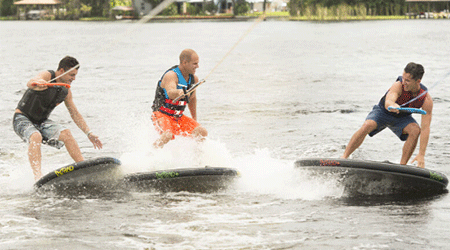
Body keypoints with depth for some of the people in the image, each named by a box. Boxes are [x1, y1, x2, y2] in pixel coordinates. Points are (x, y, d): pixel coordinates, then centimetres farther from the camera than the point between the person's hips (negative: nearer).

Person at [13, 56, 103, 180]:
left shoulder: (66, 91, 5)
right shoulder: (47, 76, -18)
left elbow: (75, 114, 14)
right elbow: (30, 83, -40)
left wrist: (89, 133, 7)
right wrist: (37, 84, -65)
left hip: (41, 121, 6)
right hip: (22, 119, -6)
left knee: (66, 134, -17)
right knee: (36, 137, -35)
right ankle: (37, 175, -48)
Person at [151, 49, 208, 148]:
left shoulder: (194, 79, 4)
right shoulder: (171, 75, -20)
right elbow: (170, 93, -42)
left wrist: (195, 121, 27)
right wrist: (179, 92, -65)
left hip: (178, 117, 7)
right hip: (162, 115, -7)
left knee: (202, 132, -12)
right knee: (168, 135, -36)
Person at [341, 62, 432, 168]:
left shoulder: (426, 99, -27)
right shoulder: (398, 86, -33)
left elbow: (425, 128, -29)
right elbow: (388, 102, -52)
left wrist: (421, 155, -35)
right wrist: (393, 106, -79)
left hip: (402, 118, 2)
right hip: (383, 112, -2)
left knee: (415, 130, -27)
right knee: (367, 125, -30)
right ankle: (344, 157, -23)